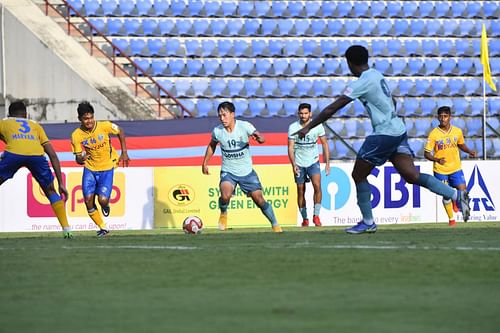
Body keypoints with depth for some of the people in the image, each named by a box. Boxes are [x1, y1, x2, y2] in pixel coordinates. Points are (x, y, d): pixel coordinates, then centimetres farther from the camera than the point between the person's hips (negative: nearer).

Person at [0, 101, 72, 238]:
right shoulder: (36, 126, 37)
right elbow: (53, 155, 31)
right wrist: (61, 183, 32)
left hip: (13, 154, -2)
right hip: (37, 155, 2)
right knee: (51, 192, 24)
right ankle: (66, 229, 15)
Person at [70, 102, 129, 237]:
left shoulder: (104, 126, -17)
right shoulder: (76, 135, -14)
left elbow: (120, 132, 3)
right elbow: (78, 157, -7)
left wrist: (124, 153, 1)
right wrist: (81, 159, -32)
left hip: (107, 168, -2)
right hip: (90, 169, 2)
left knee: (102, 200, -17)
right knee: (88, 200, -10)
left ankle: (106, 205, 23)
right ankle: (102, 228, 10)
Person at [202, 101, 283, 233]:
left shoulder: (244, 126, -16)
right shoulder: (217, 131, -10)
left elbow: (262, 139, -26)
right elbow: (212, 145, 12)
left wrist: (259, 138, -50)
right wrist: (205, 163, 15)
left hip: (247, 171, 0)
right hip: (228, 172, 0)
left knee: (259, 199, 2)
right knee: (225, 195, -27)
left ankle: (275, 224, 22)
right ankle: (223, 214, 5)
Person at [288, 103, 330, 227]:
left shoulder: (317, 126, -7)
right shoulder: (293, 127, -8)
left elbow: (324, 144, 2)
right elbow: (290, 147, -7)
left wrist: (327, 163, -2)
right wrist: (293, 165, -19)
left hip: (313, 162, -1)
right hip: (299, 164, 1)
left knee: (317, 186, -21)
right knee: (301, 192, 4)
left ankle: (316, 216, -13)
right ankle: (305, 219, 18)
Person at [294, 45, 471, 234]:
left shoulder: (362, 83, -13)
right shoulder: (377, 76, 13)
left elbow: (332, 108, -14)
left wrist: (308, 127, -9)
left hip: (384, 134, -8)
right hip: (399, 131, 8)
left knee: (358, 175, 4)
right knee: (411, 176, 2)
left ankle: (368, 222, 8)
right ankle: (456, 195, -8)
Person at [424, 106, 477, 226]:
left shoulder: (457, 131, -3)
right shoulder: (434, 134, -12)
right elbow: (426, 153, -11)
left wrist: (470, 151, -3)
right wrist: (437, 160, -29)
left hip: (456, 168, 2)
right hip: (440, 170, -2)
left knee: (463, 192, -8)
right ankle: (451, 219, 23)